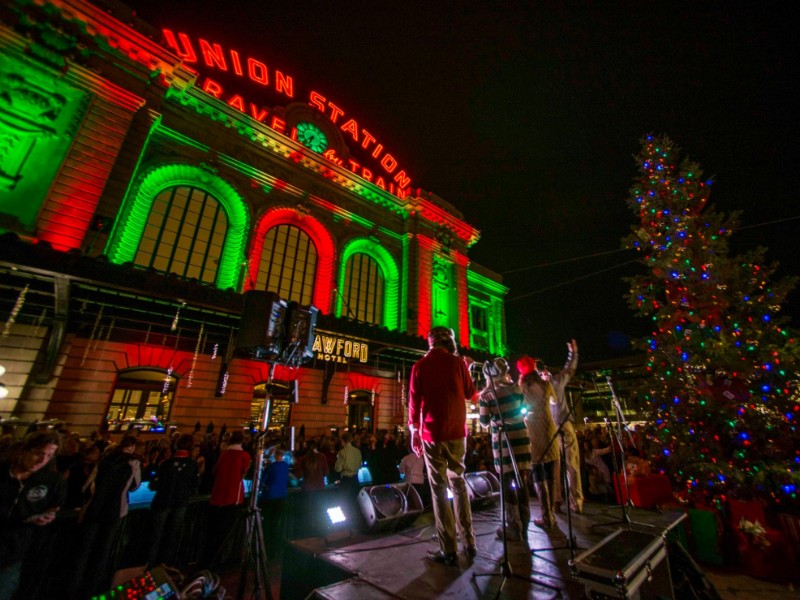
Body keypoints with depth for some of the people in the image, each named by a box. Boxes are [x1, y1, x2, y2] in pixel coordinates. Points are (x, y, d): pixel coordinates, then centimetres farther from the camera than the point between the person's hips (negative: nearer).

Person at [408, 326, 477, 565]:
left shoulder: (420, 366, -4)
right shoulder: (457, 362, -2)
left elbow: (414, 402, -2)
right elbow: (470, 394, 9)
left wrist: (414, 432, 7)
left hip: (431, 433, -2)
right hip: (457, 432, 2)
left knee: (439, 489, 6)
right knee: (459, 484, 17)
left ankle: (449, 550, 12)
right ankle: (469, 542, 23)